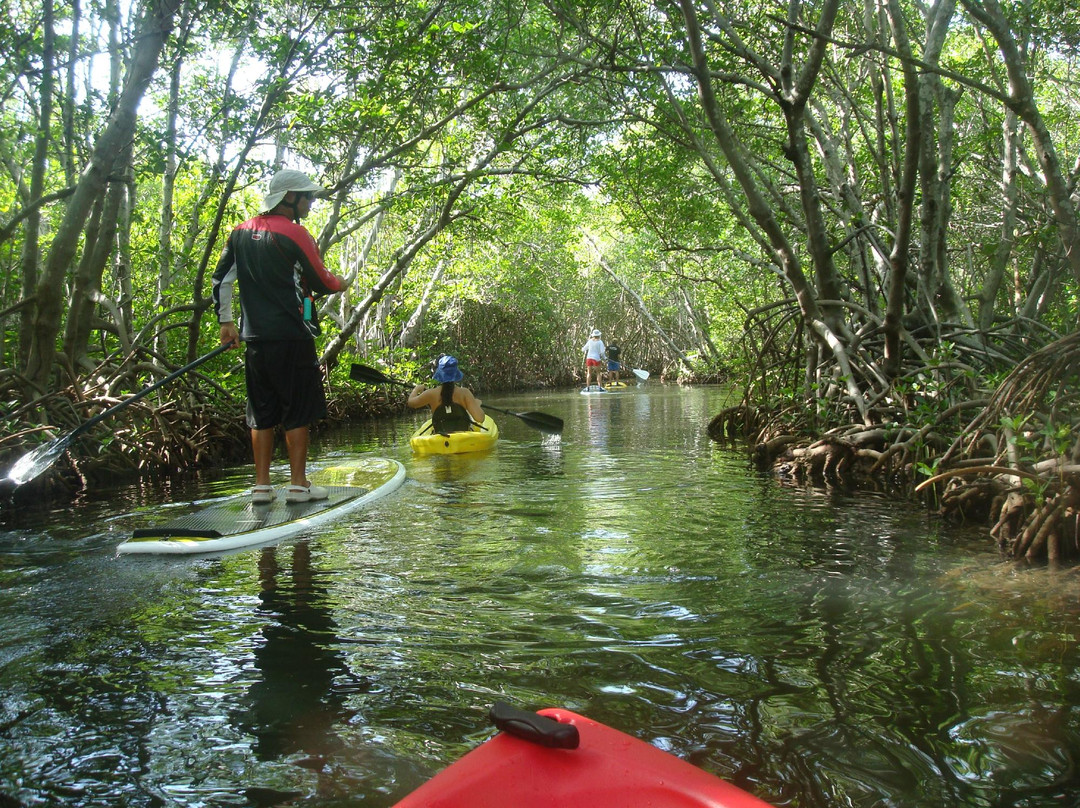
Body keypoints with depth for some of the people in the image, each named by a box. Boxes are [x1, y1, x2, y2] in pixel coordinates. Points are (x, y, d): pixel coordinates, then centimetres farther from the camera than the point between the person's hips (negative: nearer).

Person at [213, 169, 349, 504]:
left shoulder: (241, 232, 12)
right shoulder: (294, 232, -8)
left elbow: (221, 279, 14)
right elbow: (320, 283, -5)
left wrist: (226, 321, 20)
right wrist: (342, 284, 16)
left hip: (254, 338, 6)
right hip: (291, 337, -6)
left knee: (261, 413, 10)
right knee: (298, 412, 1)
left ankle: (262, 485, 13)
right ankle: (298, 484, 3)